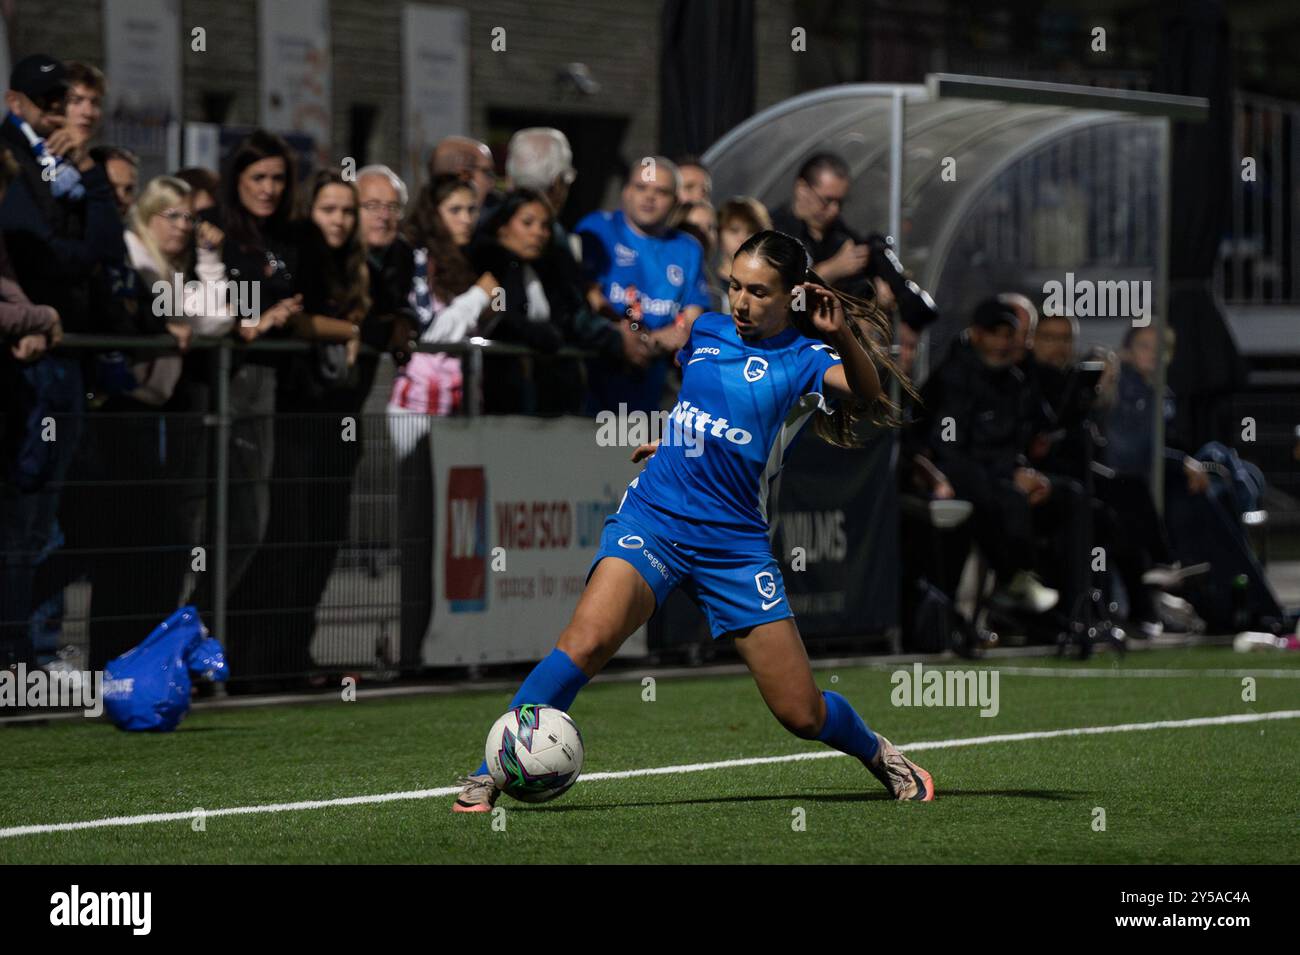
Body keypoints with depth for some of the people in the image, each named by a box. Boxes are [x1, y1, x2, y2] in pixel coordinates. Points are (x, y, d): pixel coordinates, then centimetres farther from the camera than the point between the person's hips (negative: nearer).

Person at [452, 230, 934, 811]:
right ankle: (489, 774, -22)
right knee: (586, 642, -27)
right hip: (653, 517, 2)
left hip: (735, 542, -2)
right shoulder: (705, 331, 11)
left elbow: (864, 393, -25)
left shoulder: (803, 357, -2)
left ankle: (876, 752, 33)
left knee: (802, 715, 0)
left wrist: (843, 339, -40)